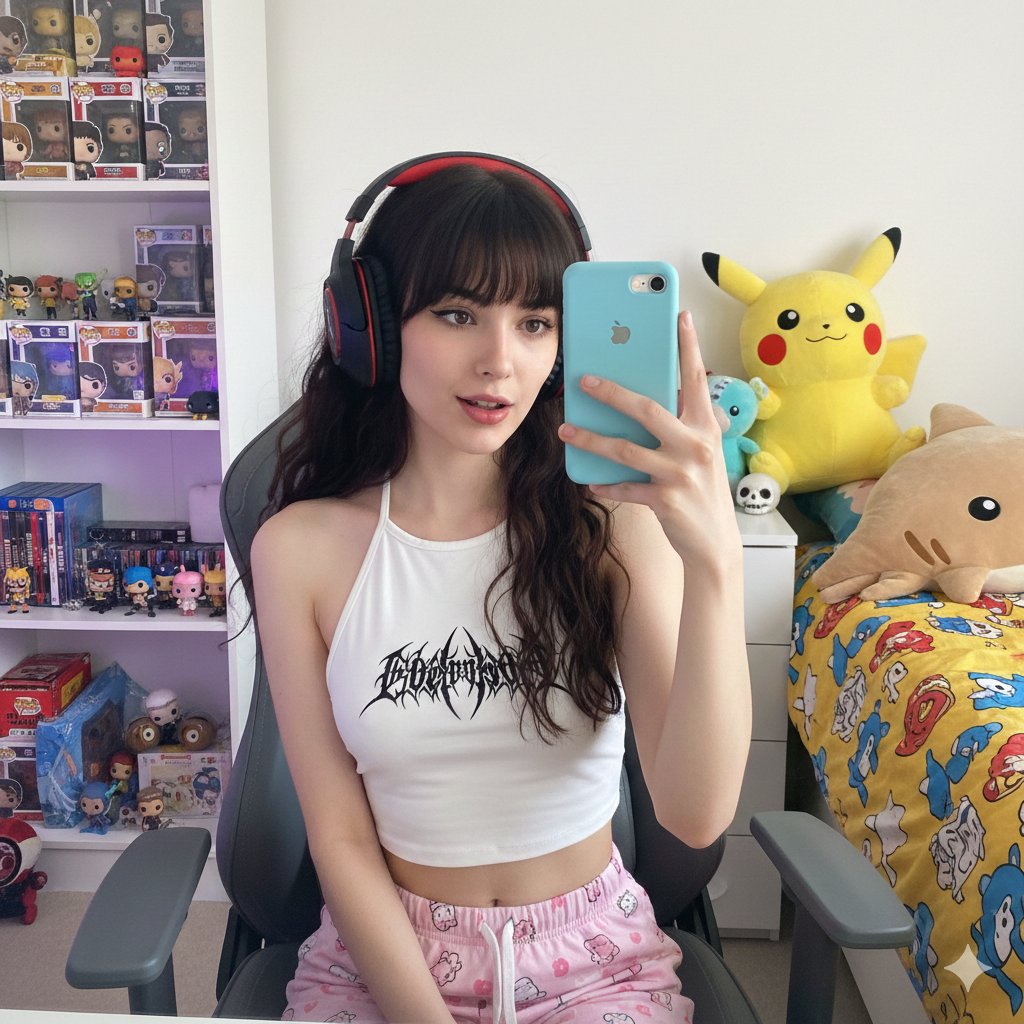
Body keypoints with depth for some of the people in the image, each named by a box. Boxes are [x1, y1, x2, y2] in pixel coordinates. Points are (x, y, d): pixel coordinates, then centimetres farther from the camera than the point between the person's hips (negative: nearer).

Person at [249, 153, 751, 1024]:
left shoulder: (618, 520, -10)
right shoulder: (301, 548, -8)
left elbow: (696, 814, -20)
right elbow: (341, 838, -4)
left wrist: (716, 562, -32)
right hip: (383, 952, 0)